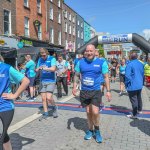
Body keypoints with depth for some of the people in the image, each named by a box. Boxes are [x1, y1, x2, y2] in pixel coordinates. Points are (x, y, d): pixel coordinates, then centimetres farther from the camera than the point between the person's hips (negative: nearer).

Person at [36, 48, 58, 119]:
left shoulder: (52, 59, -7)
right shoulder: (40, 59, 9)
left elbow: (53, 69, -21)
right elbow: (37, 70, 11)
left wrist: (43, 68, -23)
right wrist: (38, 69, -12)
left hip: (51, 81, -5)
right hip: (42, 81, 5)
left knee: (48, 98, -14)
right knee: (43, 98, 6)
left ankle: (54, 107, 16)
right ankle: (45, 113, 21)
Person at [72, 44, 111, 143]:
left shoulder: (101, 62, -5)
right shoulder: (80, 62, 1)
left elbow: (106, 77, 0)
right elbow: (77, 75, 9)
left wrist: (108, 91, -5)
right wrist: (74, 87, -4)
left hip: (96, 91, -2)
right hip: (84, 91, 3)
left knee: (95, 112, -11)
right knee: (88, 112, 11)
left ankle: (97, 131, 16)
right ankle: (90, 130, 33)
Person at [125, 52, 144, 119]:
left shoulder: (130, 64, -20)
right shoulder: (141, 64, 5)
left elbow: (127, 75, -23)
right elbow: (142, 74, 15)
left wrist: (127, 84, -10)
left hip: (132, 86, -8)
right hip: (140, 85, 8)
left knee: (134, 100, 0)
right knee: (139, 98, 23)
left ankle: (134, 114, 8)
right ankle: (139, 110, 39)